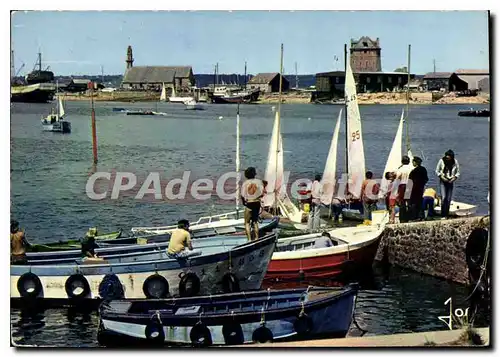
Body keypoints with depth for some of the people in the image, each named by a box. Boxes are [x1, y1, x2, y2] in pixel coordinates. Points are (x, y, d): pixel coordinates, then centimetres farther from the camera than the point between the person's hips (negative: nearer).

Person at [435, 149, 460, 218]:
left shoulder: (455, 162, -4)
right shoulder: (441, 161, -7)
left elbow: (458, 172, 6)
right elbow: (437, 171, 2)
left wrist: (454, 178, -11)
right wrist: (441, 177, -13)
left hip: (450, 182, 2)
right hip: (443, 181, -2)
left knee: (448, 200, 0)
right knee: (443, 198, -15)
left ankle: (446, 215, 9)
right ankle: (443, 215, -9)